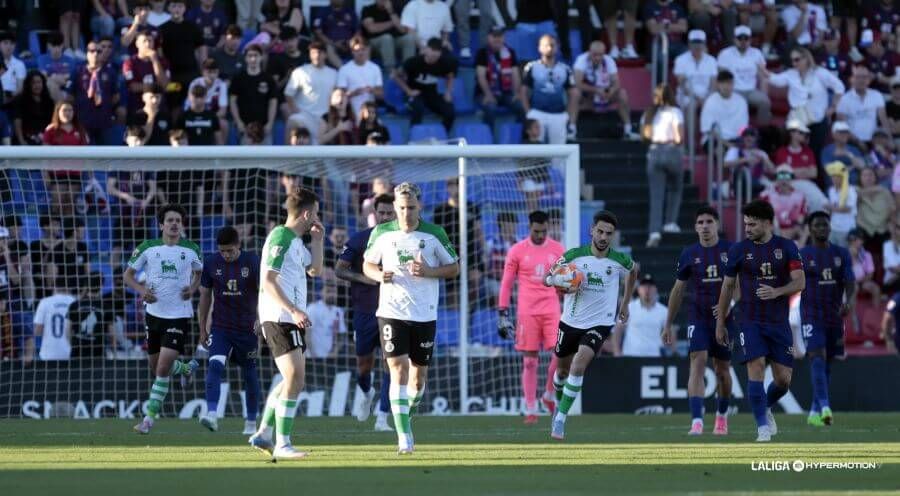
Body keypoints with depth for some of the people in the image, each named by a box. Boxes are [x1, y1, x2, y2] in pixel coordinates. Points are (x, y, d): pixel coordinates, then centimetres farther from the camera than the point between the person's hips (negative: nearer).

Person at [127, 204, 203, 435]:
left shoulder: (191, 250, -1)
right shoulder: (148, 248, -2)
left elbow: (200, 273, 17)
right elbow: (128, 274, 7)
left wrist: (193, 288, -4)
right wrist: (141, 290, -13)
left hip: (179, 315, -3)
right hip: (154, 313, 3)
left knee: (163, 367, -13)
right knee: (156, 367, 14)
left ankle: (150, 417, -5)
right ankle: (186, 368, 47)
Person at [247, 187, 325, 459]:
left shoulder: (295, 241, 18)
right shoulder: (280, 237, -13)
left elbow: (315, 271, 30)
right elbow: (268, 281, -21)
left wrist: (317, 240, 18)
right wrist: (293, 310, -28)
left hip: (290, 319, 11)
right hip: (279, 318, -11)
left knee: (293, 379, 16)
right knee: (294, 378, -14)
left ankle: (263, 435, 23)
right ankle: (282, 445, -13)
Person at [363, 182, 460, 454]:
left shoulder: (434, 234, -2)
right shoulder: (382, 233, 1)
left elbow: (454, 268, 5)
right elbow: (367, 265, 14)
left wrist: (429, 272, -14)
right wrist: (380, 275, -9)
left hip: (425, 315, 1)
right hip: (391, 312, -1)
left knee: (419, 375, 7)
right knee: (398, 370, -12)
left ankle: (406, 413, 37)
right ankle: (404, 437, -12)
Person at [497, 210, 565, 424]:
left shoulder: (557, 249, 8)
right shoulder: (517, 251, 2)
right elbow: (506, 283, 4)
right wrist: (503, 313, 0)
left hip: (552, 310, 1)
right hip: (527, 312, -1)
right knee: (530, 361, -1)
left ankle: (550, 395, 11)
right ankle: (530, 410, 5)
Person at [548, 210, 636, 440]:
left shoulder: (619, 261, -7)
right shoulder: (574, 255, -10)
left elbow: (633, 271, 18)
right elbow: (547, 279, -2)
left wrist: (625, 303, 20)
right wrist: (563, 283, -25)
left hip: (599, 323, -2)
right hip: (571, 321, 2)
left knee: (579, 365, -23)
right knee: (563, 369, 17)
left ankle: (560, 419, -18)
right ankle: (559, 405, 48)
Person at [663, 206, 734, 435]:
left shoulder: (731, 250, -2)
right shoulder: (689, 254, 3)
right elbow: (678, 291, 11)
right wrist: (668, 325, 13)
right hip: (698, 318, 0)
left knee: (722, 369, 10)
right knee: (698, 362, -17)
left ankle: (722, 416, 34)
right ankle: (696, 421, -25)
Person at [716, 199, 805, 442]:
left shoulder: (787, 247, 0)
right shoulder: (738, 250, 1)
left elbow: (800, 282, -6)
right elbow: (727, 286, 10)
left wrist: (777, 292, -25)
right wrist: (720, 323, 11)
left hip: (779, 322, 1)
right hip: (750, 321, -1)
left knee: (783, 379, 1)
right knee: (756, 368, -18)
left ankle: (766, 408, 33)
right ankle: (763, 427, -14)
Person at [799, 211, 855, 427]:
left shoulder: (842, 254, 6)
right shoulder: (802, 256, -2)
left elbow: (851, 283, -3)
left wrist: (850, 301, -24)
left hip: (835, 316, 4)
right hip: (811, 317, -4)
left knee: (827, 363, 10)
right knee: (817, 358, -19)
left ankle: (814, 412, 22)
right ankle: (824, 407, -31)